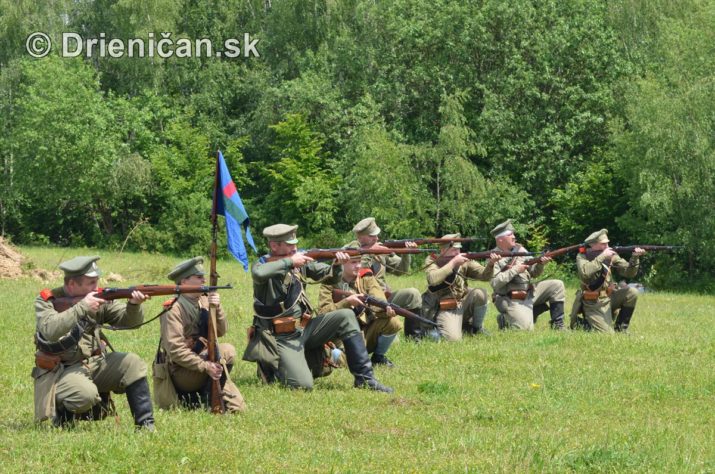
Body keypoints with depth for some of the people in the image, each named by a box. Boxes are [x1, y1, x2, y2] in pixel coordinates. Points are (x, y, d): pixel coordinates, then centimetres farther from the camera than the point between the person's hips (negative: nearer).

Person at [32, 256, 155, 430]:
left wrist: (134, 305, -22)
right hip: (61, 370, -6)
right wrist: (81, 307, -32)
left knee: (132, 363, -13)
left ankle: (146, 426, -5)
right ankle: (63, 416, 0)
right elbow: (49, 331, -29)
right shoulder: (47, 301, -10)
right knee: (86, 394, -34)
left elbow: (128, 320, 1)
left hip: (95, 363, 6)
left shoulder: (99, 298, 4)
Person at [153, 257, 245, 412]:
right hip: (181, 373, -7)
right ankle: (209, 399, -13)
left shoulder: (204, 301, 6)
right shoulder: (174, 310, -16)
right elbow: (175, 350, -22)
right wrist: (205, 366, -29)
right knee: (227, 352, -25)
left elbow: (220, 331, -1)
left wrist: (217, 308, -18)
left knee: (237, 407, -1)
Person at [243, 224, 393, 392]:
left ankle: (364, 378, -4)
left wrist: (337, 264, -14)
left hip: (305, 327, 6)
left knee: (346, 317, -9)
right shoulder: (263, 264, -11)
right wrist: (290, 262, -26)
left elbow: (330, 277, 9)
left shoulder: (301, 261, 6)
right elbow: (259, 274, -36)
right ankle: (270, 366, 9)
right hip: (282, 338, -6)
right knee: (303, 385, -23)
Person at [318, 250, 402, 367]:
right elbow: (323, 312, -15)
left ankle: (378, 357, 4)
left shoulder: (367, 279, 4)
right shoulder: (330, 283, -3)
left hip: (367, 331, 4)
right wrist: (347, 302, -27)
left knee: (393, 323, -21)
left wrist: (387, 310, -36)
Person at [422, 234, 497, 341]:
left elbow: (484, 275, -2)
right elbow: (433, 279, -24)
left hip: (464, 303, 4)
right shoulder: (432, 261, -3)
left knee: (479, 293, -24)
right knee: (453, 338, -28)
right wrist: (453, 262, -23)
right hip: (446, 309, -4)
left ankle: (477, 328, -1)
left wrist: (490, 264, -24)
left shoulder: (464, 260, 6)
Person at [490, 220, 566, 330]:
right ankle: (505, 320, 7)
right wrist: (515, 270, -20)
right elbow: (495, 283, -23)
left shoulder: (519, 249, 9)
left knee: (557, 286, -3)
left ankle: (557, 325, 4)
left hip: (530, 293, 7)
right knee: (525, 328, -26)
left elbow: (533, 273, 13)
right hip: (513, 300, -7)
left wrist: (541, 263, -8)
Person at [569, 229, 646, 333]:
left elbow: (629, 272, -2)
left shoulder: (611, 255, 2)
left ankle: (621, 328, -2)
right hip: (594, 304, -5)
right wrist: (602, 257, -27)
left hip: (609, 297, 5)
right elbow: (584, 273, -30)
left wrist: (635, 258, -21)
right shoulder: (582, 256, -9)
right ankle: (579, 323, 9)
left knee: (632, 293, -18)